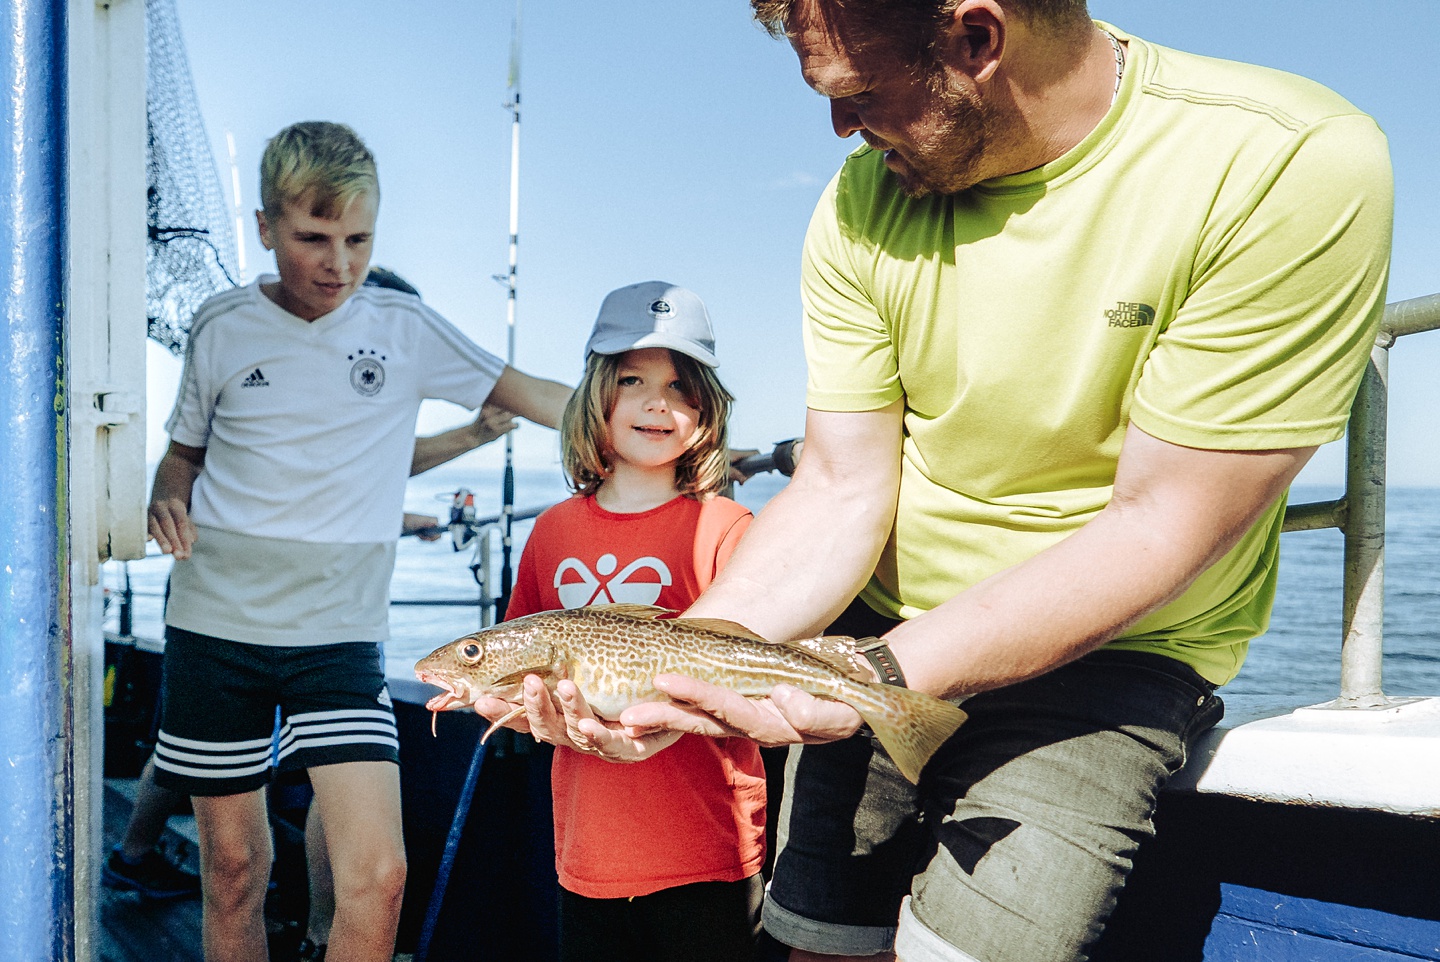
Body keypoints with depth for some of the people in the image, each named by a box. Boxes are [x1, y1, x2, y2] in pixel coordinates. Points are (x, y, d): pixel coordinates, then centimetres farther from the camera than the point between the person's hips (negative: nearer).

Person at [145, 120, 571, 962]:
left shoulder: (405, 327, 1)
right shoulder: (223, 326, 3)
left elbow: (534, 396, 2)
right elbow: (183, 454, 16)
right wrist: (168, 503, -6)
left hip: (340, 633, -1)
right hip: (215, 625, 1)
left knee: (378, 874, -11)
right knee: (233, 868, 10)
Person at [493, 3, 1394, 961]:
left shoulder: (1291, 169, -23)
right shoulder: (866, 200, -8)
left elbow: (1157, 526, -22)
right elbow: (844, 491, -8)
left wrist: (881, 674, -29)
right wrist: (679, 661, -23)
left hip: (1111, 644, -3)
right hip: (882, 635, 4)